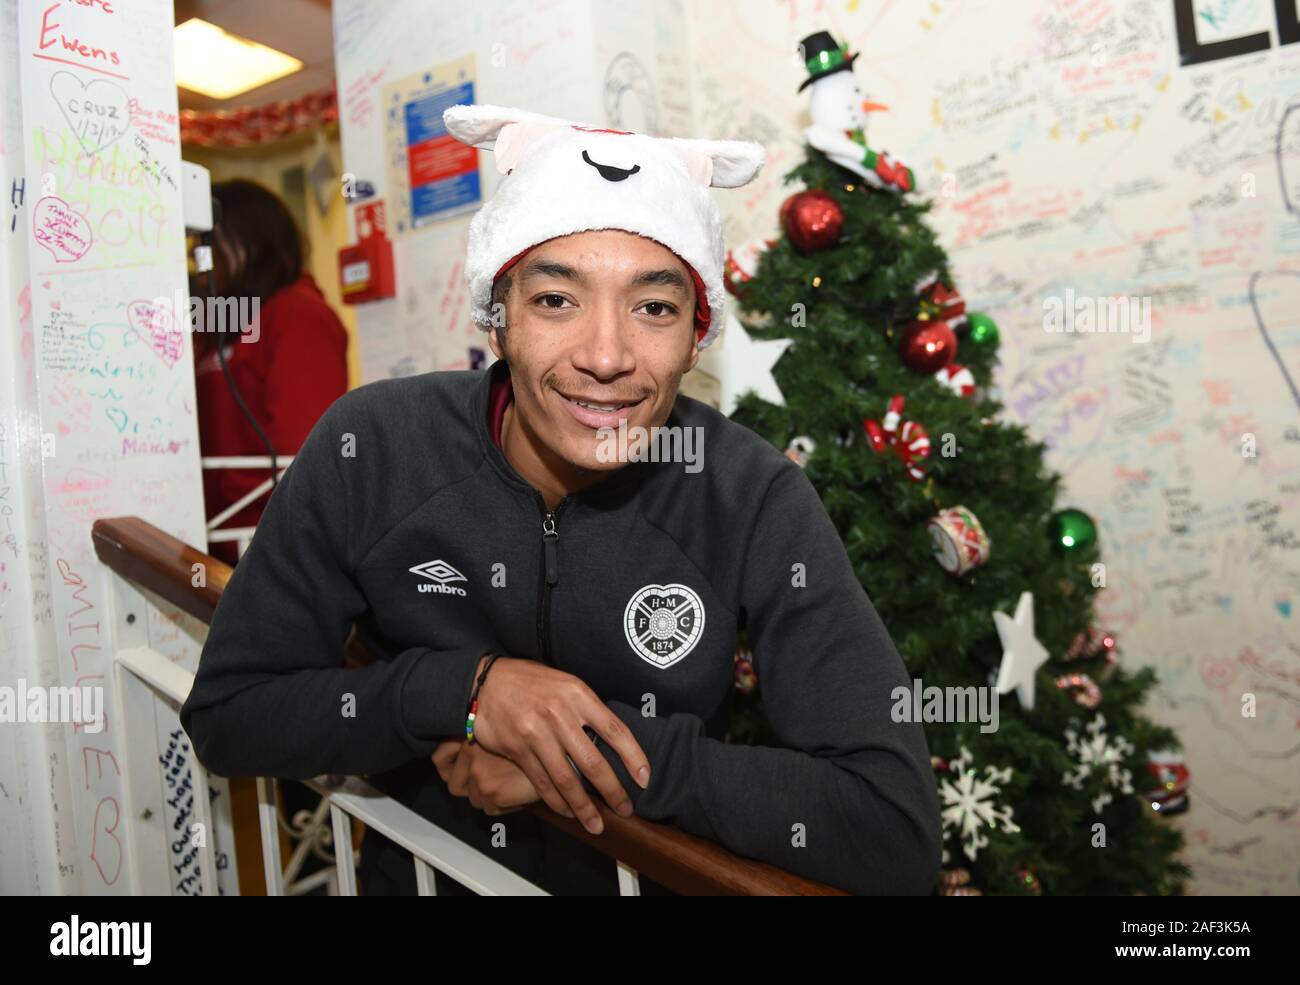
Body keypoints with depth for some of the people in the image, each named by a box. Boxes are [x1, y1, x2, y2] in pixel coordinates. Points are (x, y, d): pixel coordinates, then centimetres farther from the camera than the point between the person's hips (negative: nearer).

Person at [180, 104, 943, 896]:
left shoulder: (756, 500, -17)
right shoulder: (371, 449, -13)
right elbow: (224, 716, -7)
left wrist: (608, 751, -23)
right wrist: (463, 687, -21)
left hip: (658, 882, -1)